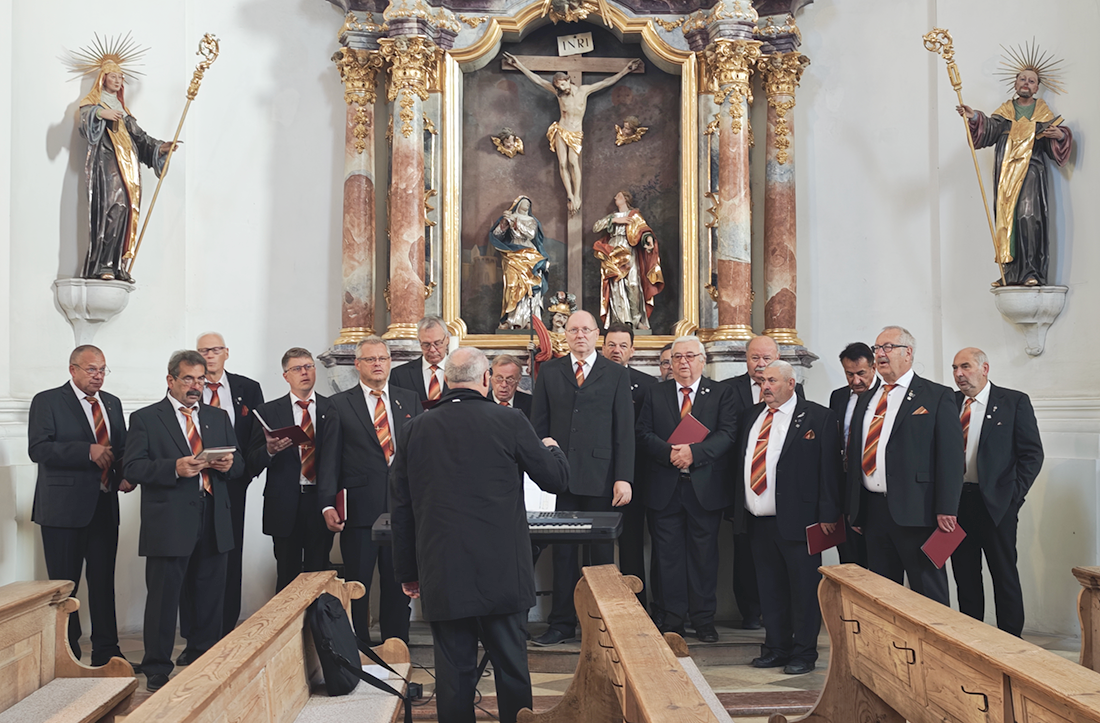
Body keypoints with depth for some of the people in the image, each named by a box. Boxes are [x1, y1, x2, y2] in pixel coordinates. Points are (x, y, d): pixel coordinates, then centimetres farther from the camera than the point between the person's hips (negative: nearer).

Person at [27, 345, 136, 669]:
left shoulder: (112, 403, 15)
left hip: (105, 506, 5)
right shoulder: (47, 401, -3)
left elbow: (123, 449, 18)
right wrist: (87, 451, -21)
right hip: (64, 508, -5)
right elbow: (38, 449, -15)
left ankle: (106, 652, 17)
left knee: (103, 581, 9)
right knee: (64, 584, 3)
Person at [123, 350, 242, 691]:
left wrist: (229, 464, -7)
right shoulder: (145, 418, 2)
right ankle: (157, 672, 13)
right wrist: (174, 468, -21)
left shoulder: (219, 417, 16)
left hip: (213, 523, 5)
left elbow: (239, 464, 16)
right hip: (169, 525, -4)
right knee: (163, 598, 1)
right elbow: (132, 468, -7)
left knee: (211, 597, 10)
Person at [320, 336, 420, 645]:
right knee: (356, 584, 4)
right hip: (359, 508, -2)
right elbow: (330, 458, 1)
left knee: (398, 582, 9)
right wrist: (328, 504, -9)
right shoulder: (340, 404, 5)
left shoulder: (410, 400, 12)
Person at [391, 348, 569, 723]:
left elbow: (401, 508, 7)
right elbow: (557, 479, 2)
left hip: (442, 577, 2)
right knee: (511, 667, 10)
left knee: (453, 672, 9)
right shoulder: (510, 422, -7)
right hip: (502, 575, -2)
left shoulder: (415, 429, 3)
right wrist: (551, 449, 25)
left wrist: (408, 573, 16)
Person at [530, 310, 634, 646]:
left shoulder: (616, 374, 6)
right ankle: (562, 623, 14)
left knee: (602, 552, 6)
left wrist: (624, 478, -7)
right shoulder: (549, 372, 10)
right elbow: (538, 425, 9)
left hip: (600, 476, -1)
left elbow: (625, 430, 1)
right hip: (559, 476, 1)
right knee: (563, 552, 6)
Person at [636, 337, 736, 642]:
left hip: (705, 487, -1)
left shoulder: (721, 393, 5)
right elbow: (643, 434, 2)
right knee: (669, 555, 5)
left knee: (704, 554, 5)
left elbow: (727, 433, -6)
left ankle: (704, 619, 17)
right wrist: (669, 452, -15)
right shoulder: (655, 393, 10)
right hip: (664, 488, 1)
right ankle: (673, 619, 15)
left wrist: (694, 452, -19)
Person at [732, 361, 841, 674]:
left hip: (797, 520, -5)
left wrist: (828, 514, -12)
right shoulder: (750, 416, 13)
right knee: (770, 588, 13)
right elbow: (738, 463, 15)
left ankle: (803, 654, 16)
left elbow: (829, 469, -7)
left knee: (803, 588, 4)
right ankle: (776, 648, 25)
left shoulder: (817, 417, -4)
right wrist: (737, 508, 10)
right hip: (758, 520, 5)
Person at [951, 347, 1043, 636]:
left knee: (1005, 576, 4)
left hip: (995, 503, -4)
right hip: (956, 501, 4)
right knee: (965, 576, 11)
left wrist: (1014, 494, -10)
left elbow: (1032, 453, -3)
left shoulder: (1014, 401, -1)